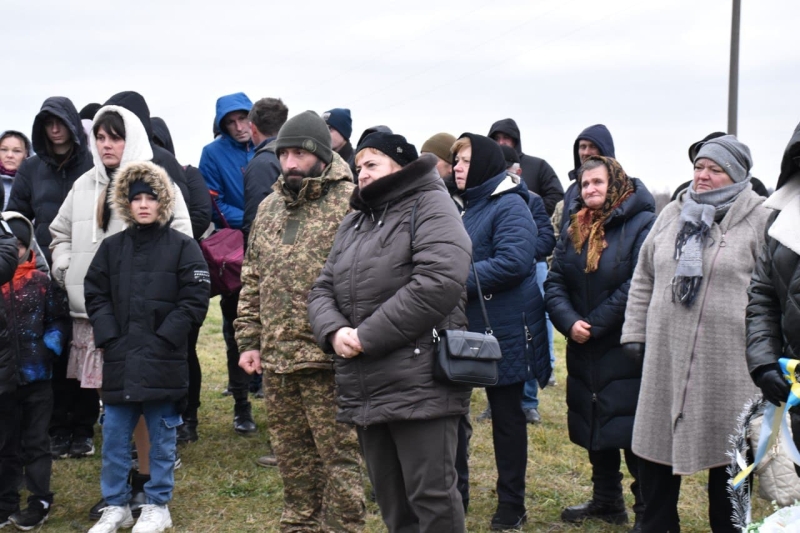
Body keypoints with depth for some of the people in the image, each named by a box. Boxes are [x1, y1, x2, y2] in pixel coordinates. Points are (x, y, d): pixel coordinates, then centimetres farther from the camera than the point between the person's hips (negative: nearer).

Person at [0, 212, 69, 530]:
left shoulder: (43, 282, -4)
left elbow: (59, 320, 1)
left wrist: (49, 349, -11)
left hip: (35, 376, -2)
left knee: (35, 442, 8)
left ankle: (39, 502, 18)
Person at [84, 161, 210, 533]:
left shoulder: (183, 247, -2)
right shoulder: (111, 247, 9)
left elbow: (195, 300, -6)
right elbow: (95, 295, 9)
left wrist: (164, 338, -12)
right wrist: (109, 337, -3)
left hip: (163, 361, -3)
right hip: (119, 360, 3)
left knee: (162, 438, 7)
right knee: (113, 437, 8)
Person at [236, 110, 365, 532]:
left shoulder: (349, 203, -8)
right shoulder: (269, 208, 16)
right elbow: (252, 280, 19)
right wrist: (249, 340, 13)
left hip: (328, 358, -7)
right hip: (276, 357, 7)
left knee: (338, 456, 1)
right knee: (292, 457, 17)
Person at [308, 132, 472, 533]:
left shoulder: (430, 206, -4)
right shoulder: (354, 221, 21)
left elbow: (438, 282, -20)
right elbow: (323, 290, 17)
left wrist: (367, 336, -18)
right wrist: (334, 332, -7)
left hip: (420, 384, -8)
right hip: (363, 388, 8)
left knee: (431, 496, -3)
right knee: (390, 498, 15)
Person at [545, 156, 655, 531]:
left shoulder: (642, 225, -10)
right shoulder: (575, 230, 10)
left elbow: (639, 286, -19)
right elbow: (554, 282, 4)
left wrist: (595, 325, -18)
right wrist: (569, 322, -14)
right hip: (584, 351, 7)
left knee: (634, 432, -5)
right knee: (595, 426, 15)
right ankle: (607, 501, 29)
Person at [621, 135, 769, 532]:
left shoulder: (759, 220, -5)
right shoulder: (672, 215, 11)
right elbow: (644, 278, 17)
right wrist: (635, 331, 13)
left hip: (727, 364, -5)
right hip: (666, 358, 5)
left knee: (727, 454, 7)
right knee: (655, 445, 12)